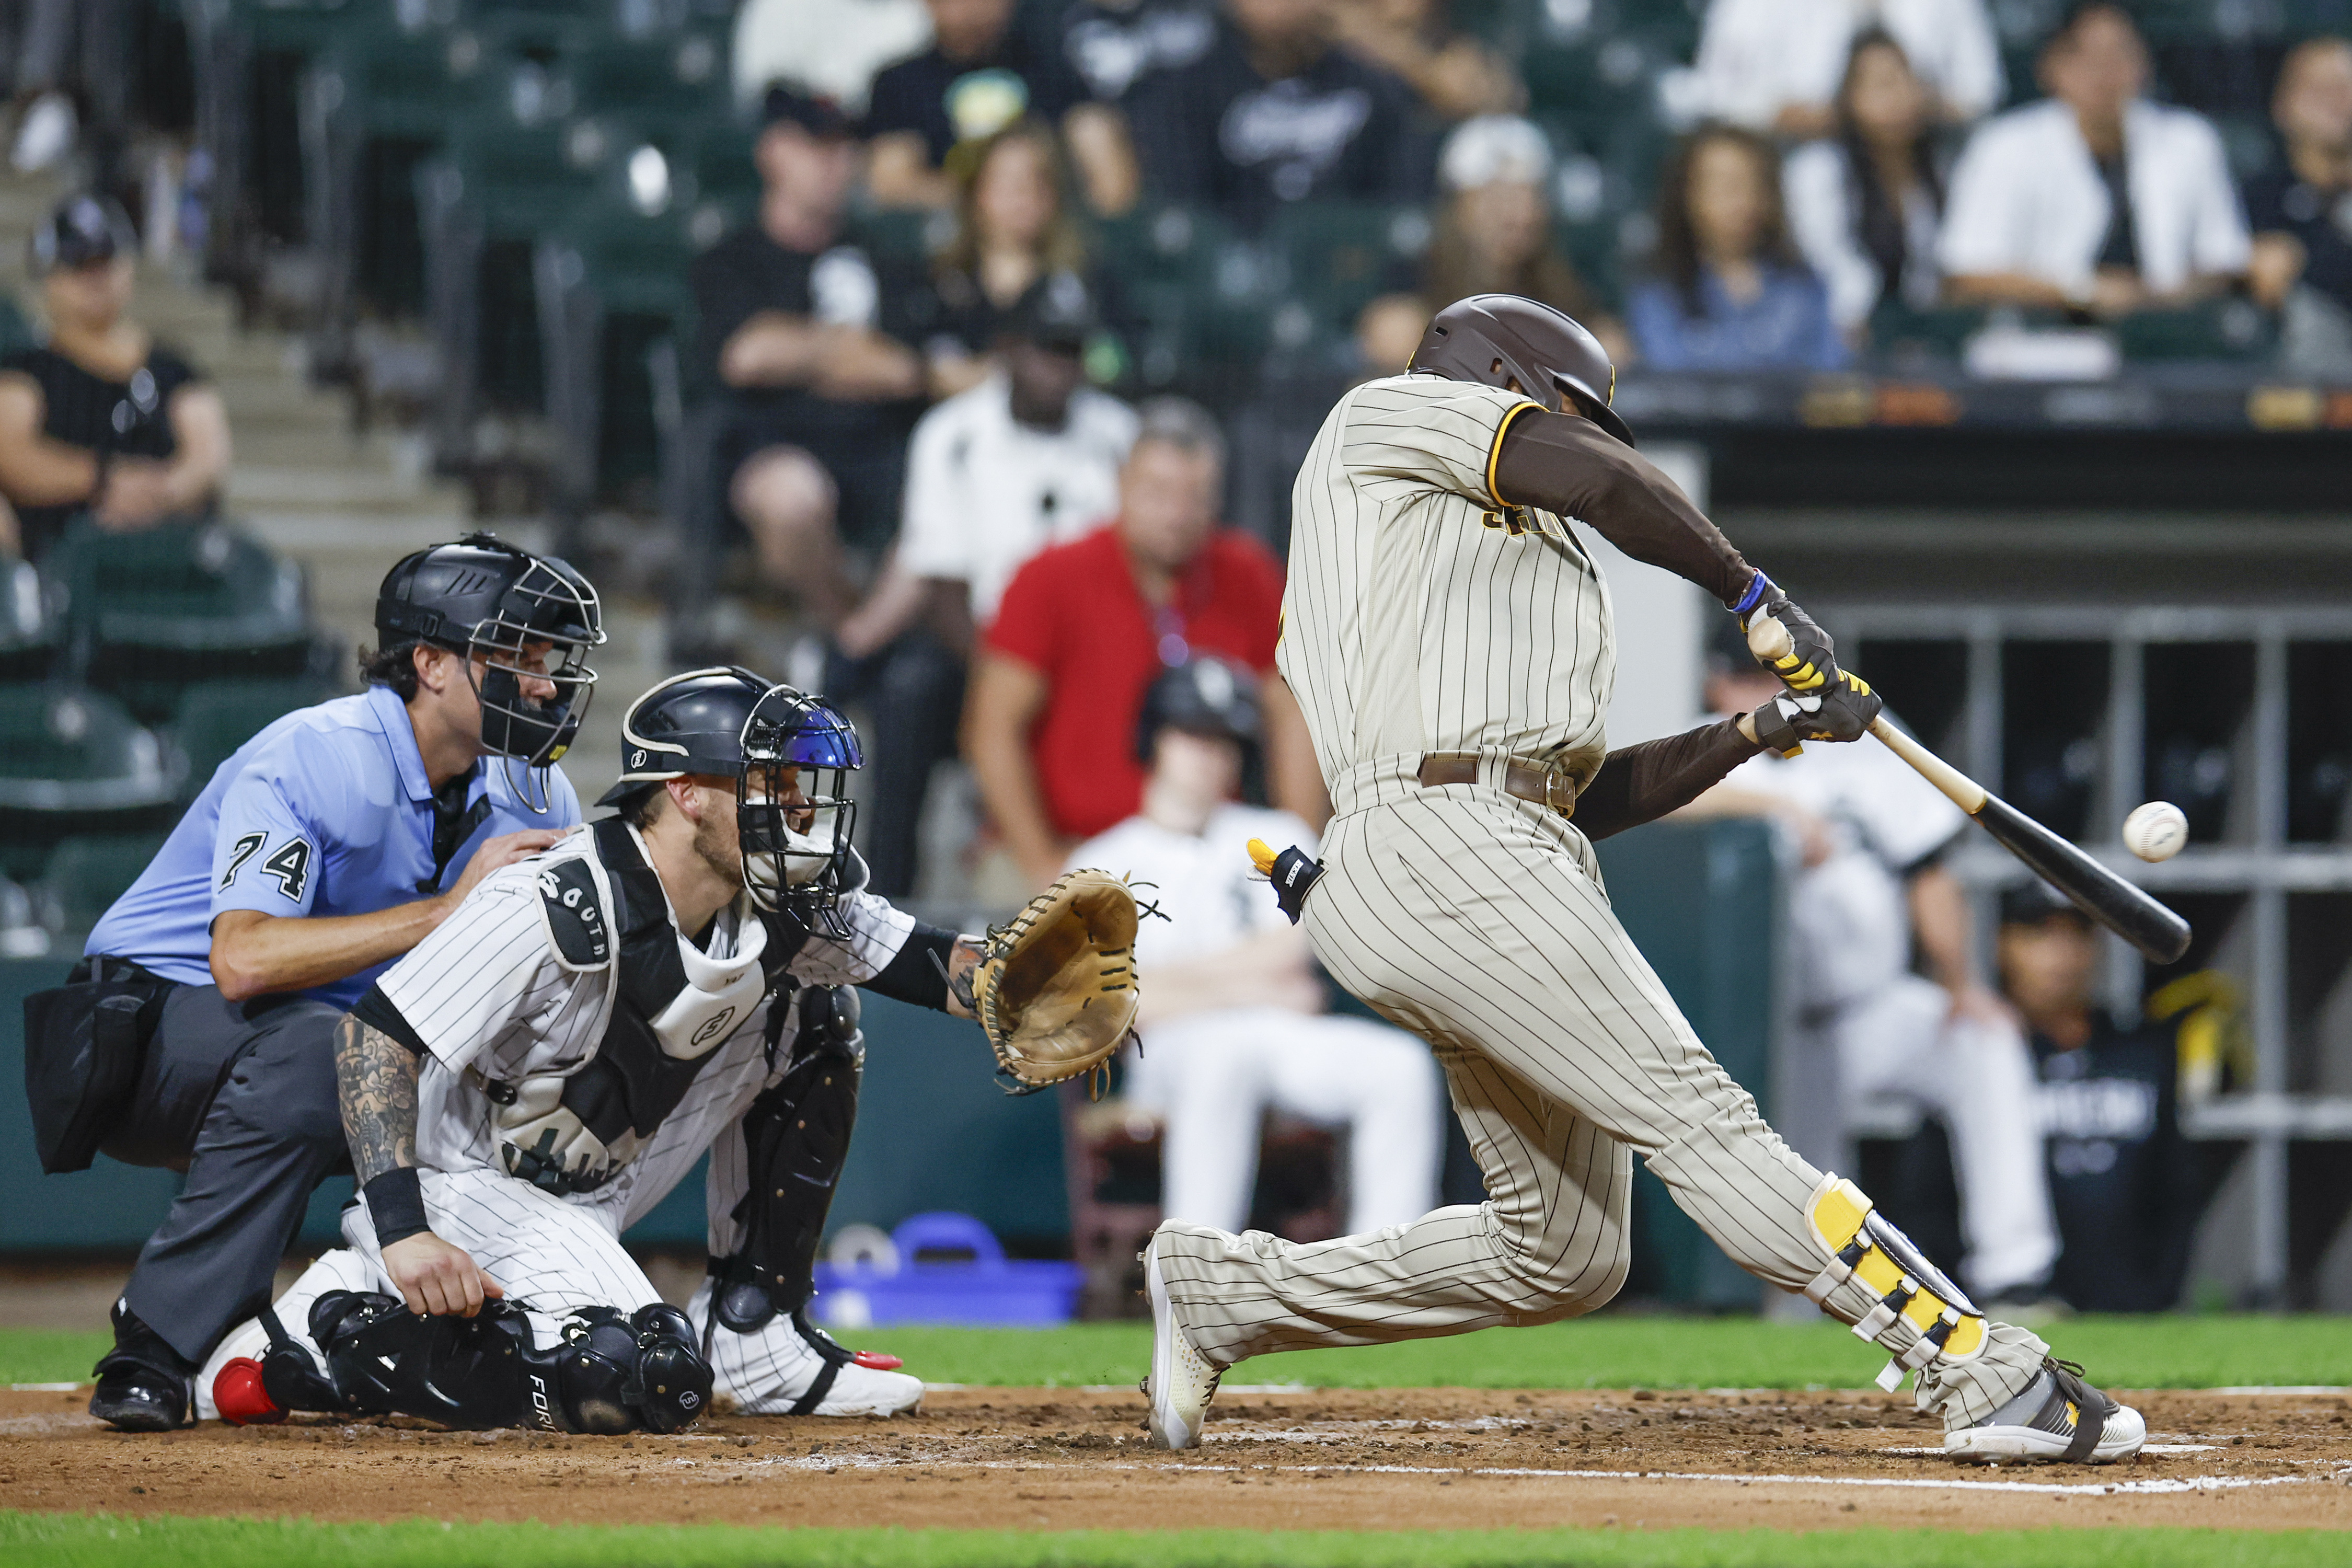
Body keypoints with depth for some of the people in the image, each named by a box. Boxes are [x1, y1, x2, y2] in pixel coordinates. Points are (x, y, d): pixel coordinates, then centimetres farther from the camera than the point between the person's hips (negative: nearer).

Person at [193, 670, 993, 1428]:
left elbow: (925, 964, -1)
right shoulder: (549, 907, -28)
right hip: (468, 1183, -8)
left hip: (591, 1193, 8)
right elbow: (375, 1033, -28)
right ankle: (330, 1335, -13)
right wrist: (402, 1230, -37)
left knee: (814, 1025, 2)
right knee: (641, 1382, -30)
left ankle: (752, 1337, 9)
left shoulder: (784, 907, -6)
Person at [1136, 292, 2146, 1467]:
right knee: (1693, 1115, -18)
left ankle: (1224, 1289, 21)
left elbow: (1590, 797, 25)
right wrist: (1756, 597, 8)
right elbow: (1595, 480, -3)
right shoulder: (1387, 417, 12)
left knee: (1564, 1256, 9)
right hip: (1437, 838, -10)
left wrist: (1760, 731, 16)